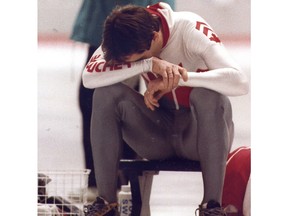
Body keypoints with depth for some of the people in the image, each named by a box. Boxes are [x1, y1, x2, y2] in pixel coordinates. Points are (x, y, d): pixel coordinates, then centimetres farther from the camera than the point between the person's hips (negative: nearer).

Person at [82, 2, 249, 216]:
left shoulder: (190, 28, -22)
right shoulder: (125, 36, -12)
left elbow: (240, 82, -33)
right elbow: (89, 77, -27)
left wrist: (179, 77, -38)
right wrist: (149, 64, -34)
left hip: (200, 134, -3)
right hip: (158, 134, 3)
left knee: (209, 95, -35)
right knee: (106, 93, -20)